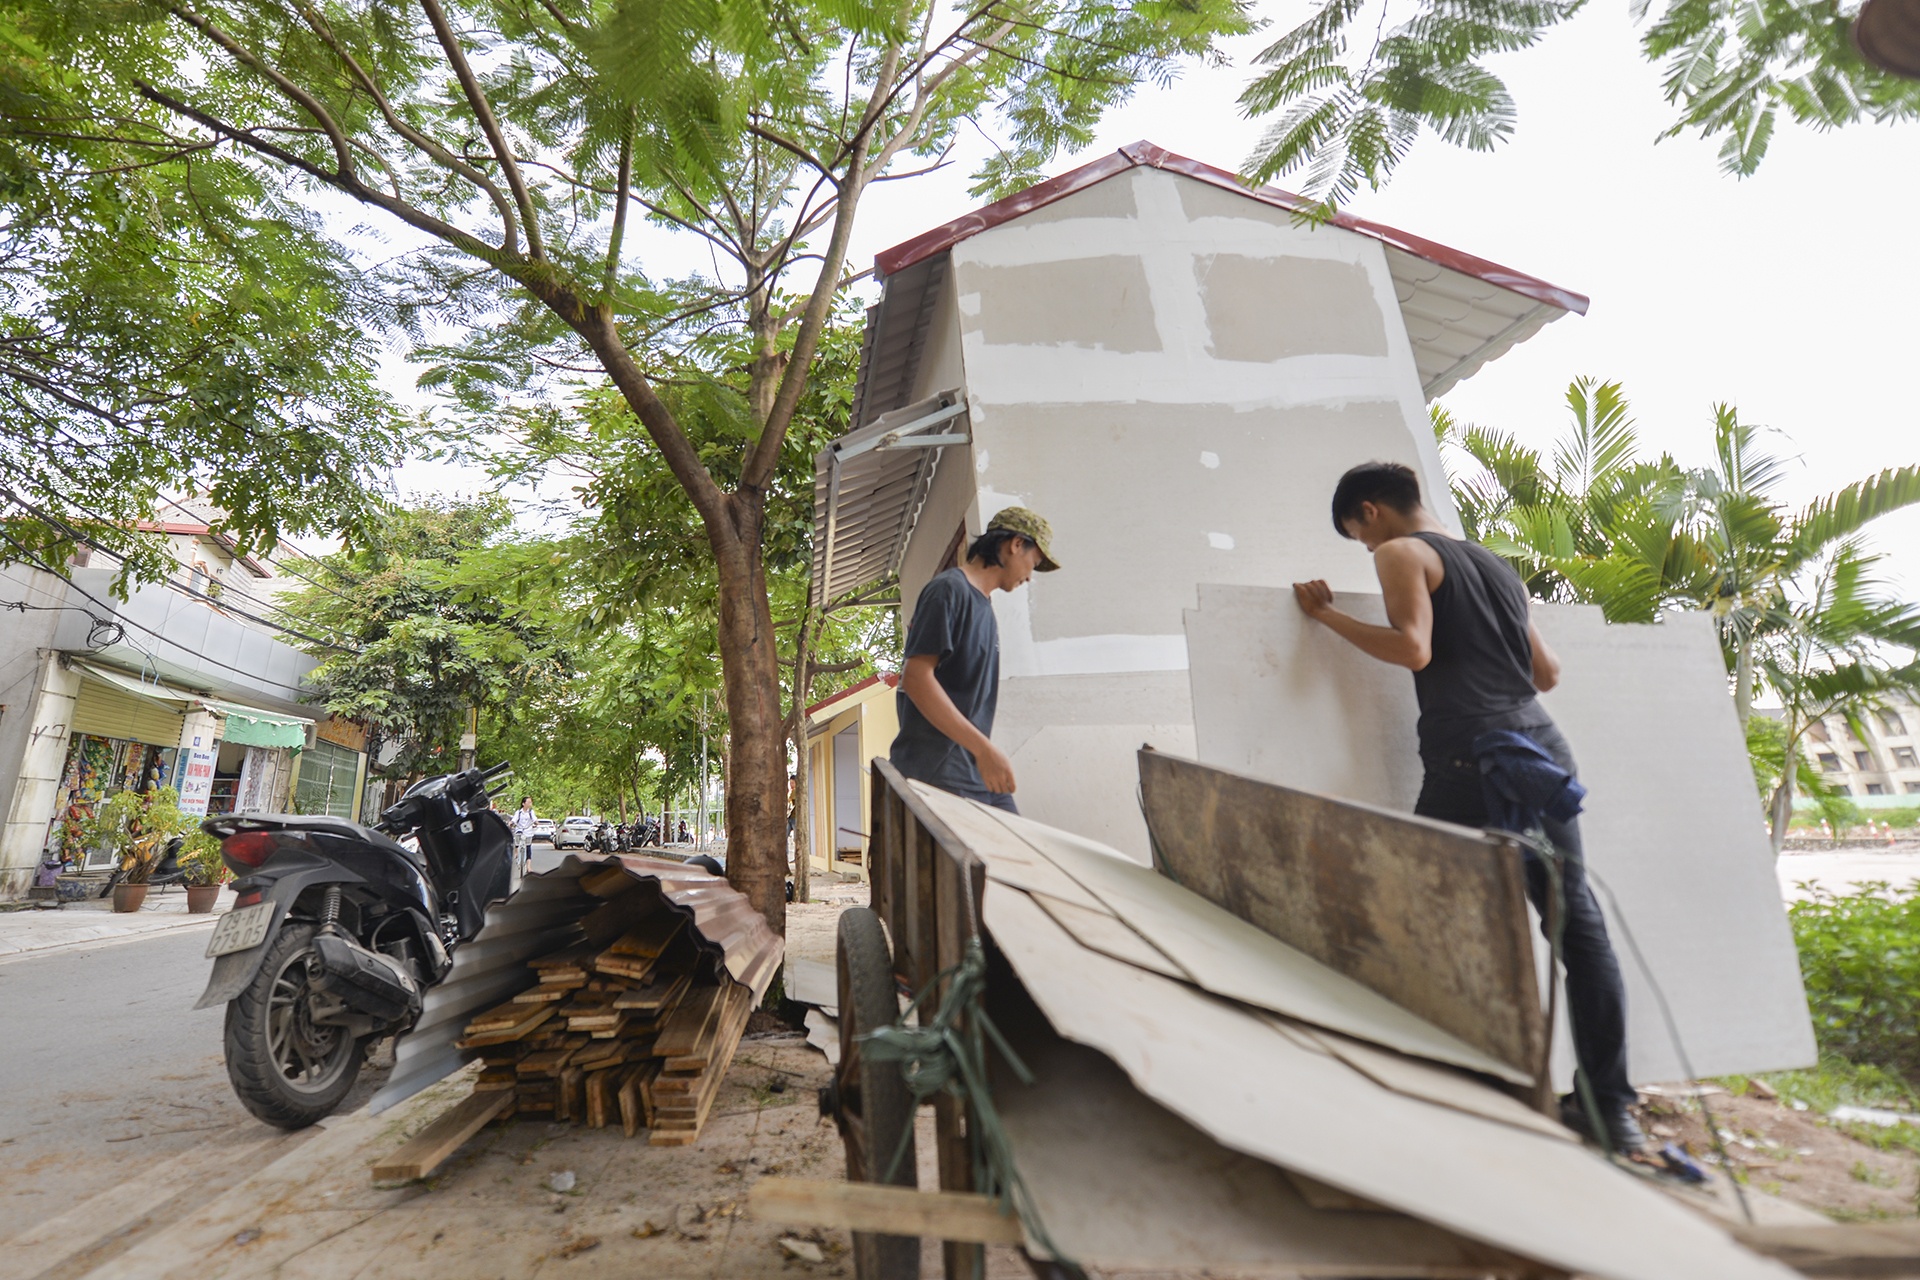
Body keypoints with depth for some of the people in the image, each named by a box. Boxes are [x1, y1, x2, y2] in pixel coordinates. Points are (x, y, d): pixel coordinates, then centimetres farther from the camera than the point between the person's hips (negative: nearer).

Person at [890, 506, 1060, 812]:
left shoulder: (984, 604, 17)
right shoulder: (949, 588, -10)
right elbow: (916, 679, -19)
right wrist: (984, 748, -21)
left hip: (980, 775, 9)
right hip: (936, 774, -8)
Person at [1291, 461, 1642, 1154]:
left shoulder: (1402, 552, 3)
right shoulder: (1497, 564, 24)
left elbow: (1413, 647, -12)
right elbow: (1548, 672, 26)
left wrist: (1327, 613, -3)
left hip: (1474, 753, -8)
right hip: (1543, 744, 8)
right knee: (1576, 918, 8)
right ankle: (1610, 1103, 14)